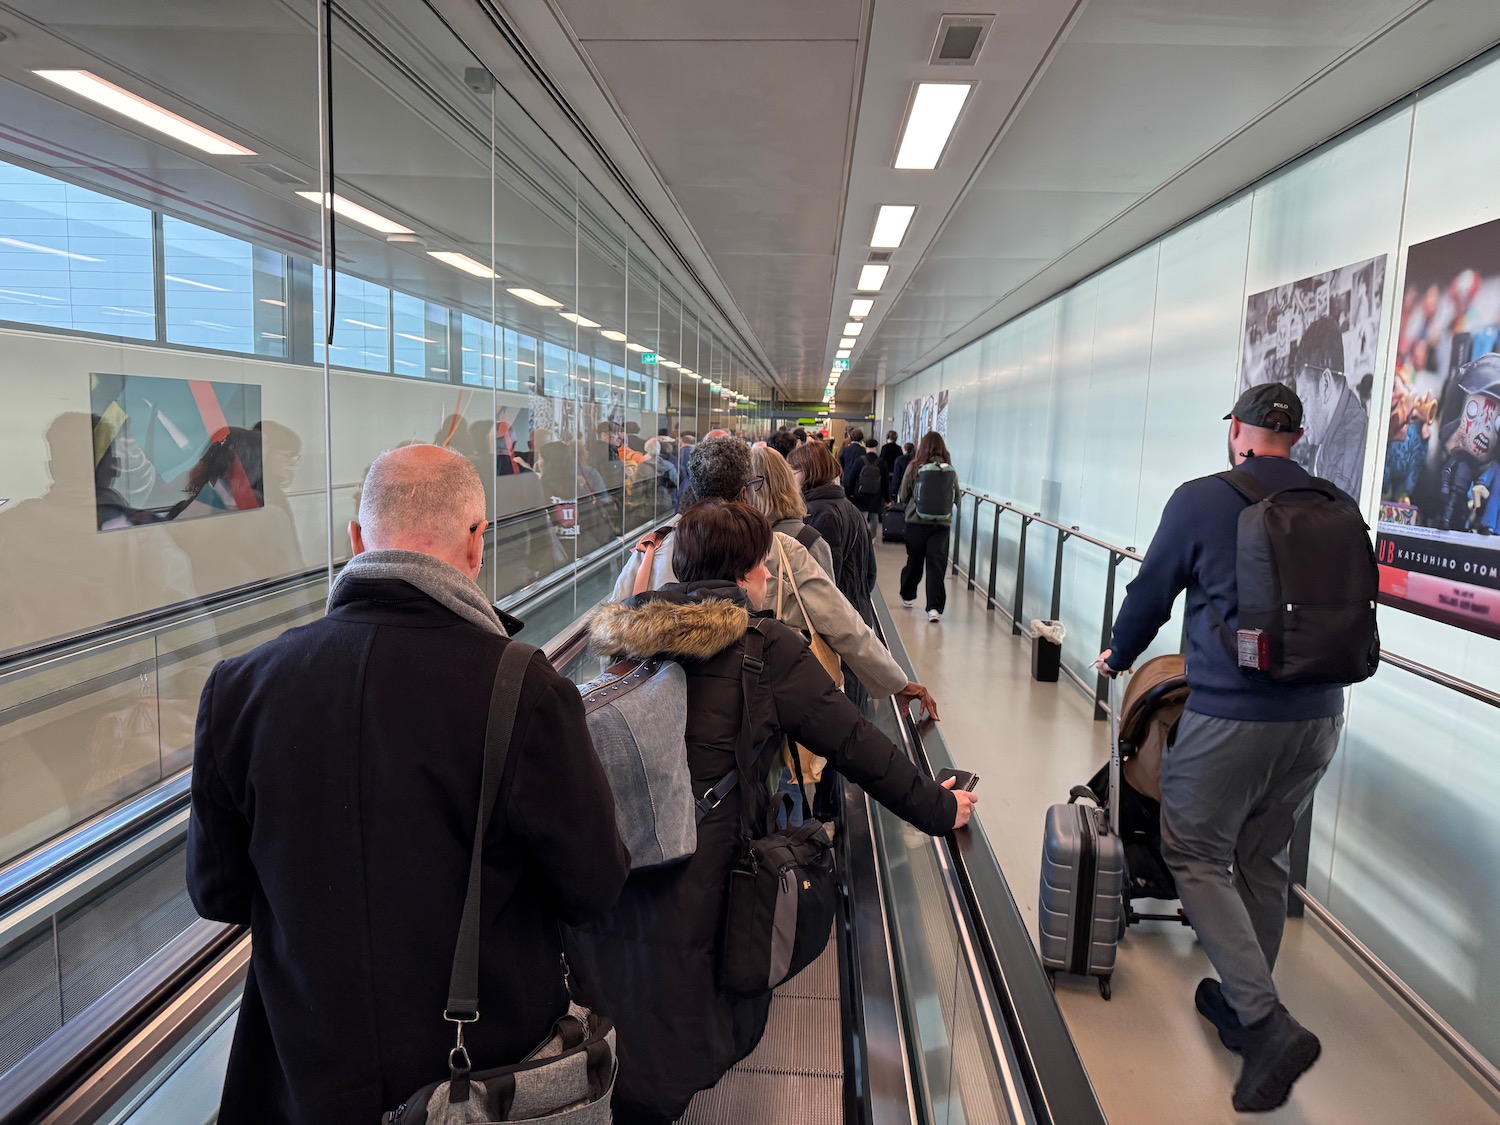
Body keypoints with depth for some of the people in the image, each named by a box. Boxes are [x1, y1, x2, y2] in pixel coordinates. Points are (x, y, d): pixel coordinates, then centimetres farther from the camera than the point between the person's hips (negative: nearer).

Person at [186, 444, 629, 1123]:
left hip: (304, 1069, 3)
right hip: (489, 1063, -2)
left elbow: (215, 893, -1)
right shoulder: (524, 690, -26)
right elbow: (595, 890, -14)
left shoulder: (237, 686, -14)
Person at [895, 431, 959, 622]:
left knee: (914, 561, 18)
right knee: (937, 565, 1)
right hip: (942, 524, 0)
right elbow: (956, 499, 7)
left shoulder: (914, 468, -7)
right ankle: (934, 607, -9)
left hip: (916, 522, 0)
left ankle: (908, 596, 35)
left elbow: (902, 497, 0)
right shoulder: (950, 471, -3)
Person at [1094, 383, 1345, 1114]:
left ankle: (1267, 1024, -1)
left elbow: (1149, 593, 3)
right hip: (1318, 712, 6)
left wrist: (1118, 658, 21)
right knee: (1264, 861, 18)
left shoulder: (1201, 499, -7)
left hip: (1232, 713, -5)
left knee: (1195, 855, 8)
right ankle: (1242, 1007, 31)